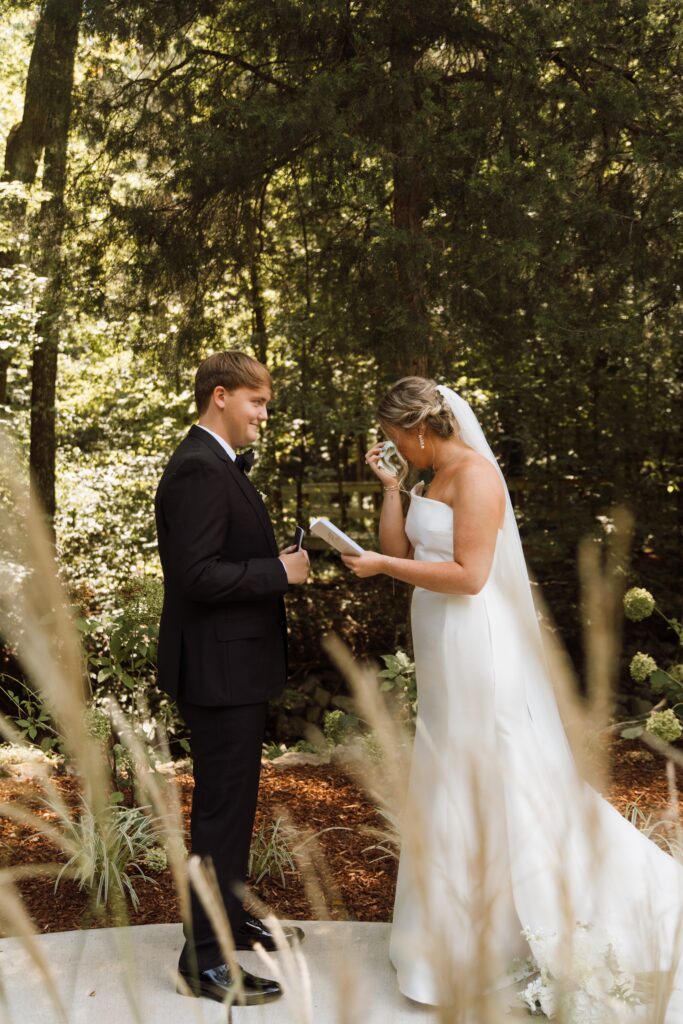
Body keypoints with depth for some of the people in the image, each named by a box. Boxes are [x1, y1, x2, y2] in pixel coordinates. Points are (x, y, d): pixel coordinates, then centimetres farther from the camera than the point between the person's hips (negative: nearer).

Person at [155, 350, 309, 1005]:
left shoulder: (215, 464, 15)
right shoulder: (199, 469, -19)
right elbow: (196, 575, -26)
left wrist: (277, 563, 8)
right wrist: (279, 573, -18)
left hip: (231, 664, 11)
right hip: (219, 668, -11)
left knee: (232, 801, 21)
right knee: (223, 808, -1)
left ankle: (231, 918, 37)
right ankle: (204, 958, 12)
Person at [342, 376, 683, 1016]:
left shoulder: (475, 475, -16)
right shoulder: (435, 479, 12)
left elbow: (469, 575, -22)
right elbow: (400, 554, 12)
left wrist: (382, 567, -18)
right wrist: (390, 488, 5)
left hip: (476, 652, -10)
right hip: (445, 655, 10)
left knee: (490, 784, -1)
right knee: (458, 786, 16)